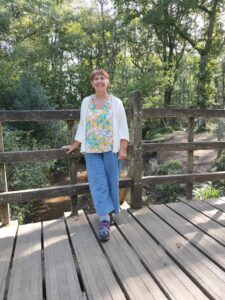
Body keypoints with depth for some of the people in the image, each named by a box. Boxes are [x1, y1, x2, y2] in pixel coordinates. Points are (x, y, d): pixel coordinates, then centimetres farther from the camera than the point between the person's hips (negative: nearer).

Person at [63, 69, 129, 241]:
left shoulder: (116, 102, 2)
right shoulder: (86, 102, 10)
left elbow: (123, 127, -1)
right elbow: (82, 126, 15)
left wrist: (123, 149, -10)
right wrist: (75, 145, 14)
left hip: (112, 149, -1)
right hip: (92, 150, 2)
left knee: (111, 181, 5)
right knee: (98, 183, -3)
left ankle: (109, 212, 24)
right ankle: (104, 220, 0)